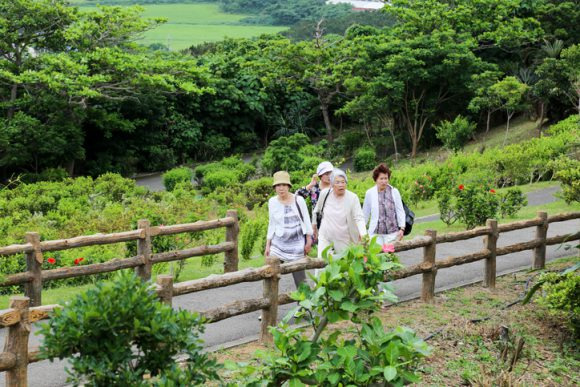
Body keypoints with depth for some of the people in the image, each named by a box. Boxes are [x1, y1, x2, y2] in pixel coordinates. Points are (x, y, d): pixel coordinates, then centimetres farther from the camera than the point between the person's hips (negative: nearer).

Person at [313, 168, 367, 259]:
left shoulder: (353, 198, -14)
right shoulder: (324, 193, -5)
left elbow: (359, 218, -20)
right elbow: (317, 211, 13)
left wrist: (363, 234, -36)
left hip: (344, 240, -2)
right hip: (325, 237, 2)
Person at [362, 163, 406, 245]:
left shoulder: (394, 192, -1)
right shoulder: (370, 193, 0)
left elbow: (400, 211, 3)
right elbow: (365, 214, 9)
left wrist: (402, 228, -3)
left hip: (392, 232, 0)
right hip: (376, 233, 0)